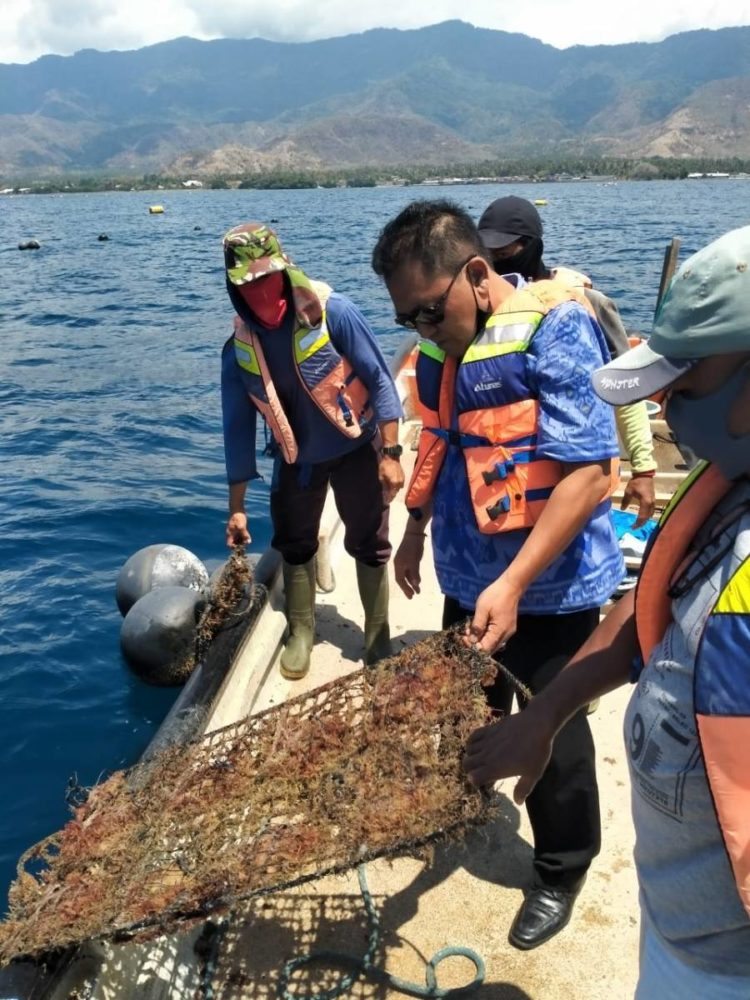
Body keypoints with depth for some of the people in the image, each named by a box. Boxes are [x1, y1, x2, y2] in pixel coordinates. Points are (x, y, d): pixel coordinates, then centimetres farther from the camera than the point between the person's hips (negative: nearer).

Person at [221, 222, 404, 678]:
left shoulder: (332, 312, -23)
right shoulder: (239, 347, -11)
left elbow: (379, 380, -17)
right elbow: (238, 426, -4)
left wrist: (390, 453, -21)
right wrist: (237, 506, -1)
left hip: (356, 448, -3)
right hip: (298, 457, 4)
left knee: (369, 546, 6)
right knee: (294, 545, 13)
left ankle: (378, 637, 25)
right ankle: (301, 631, 34)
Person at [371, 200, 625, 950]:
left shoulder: (555, 330, -21)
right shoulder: (444, 342, 2)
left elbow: (590, 474, -26)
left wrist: (514, 584, -30)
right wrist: (416, 532, 21)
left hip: (548, 588, -6)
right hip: (467, 578, 7)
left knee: (553, 737, 11)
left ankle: (561, 873, 35)